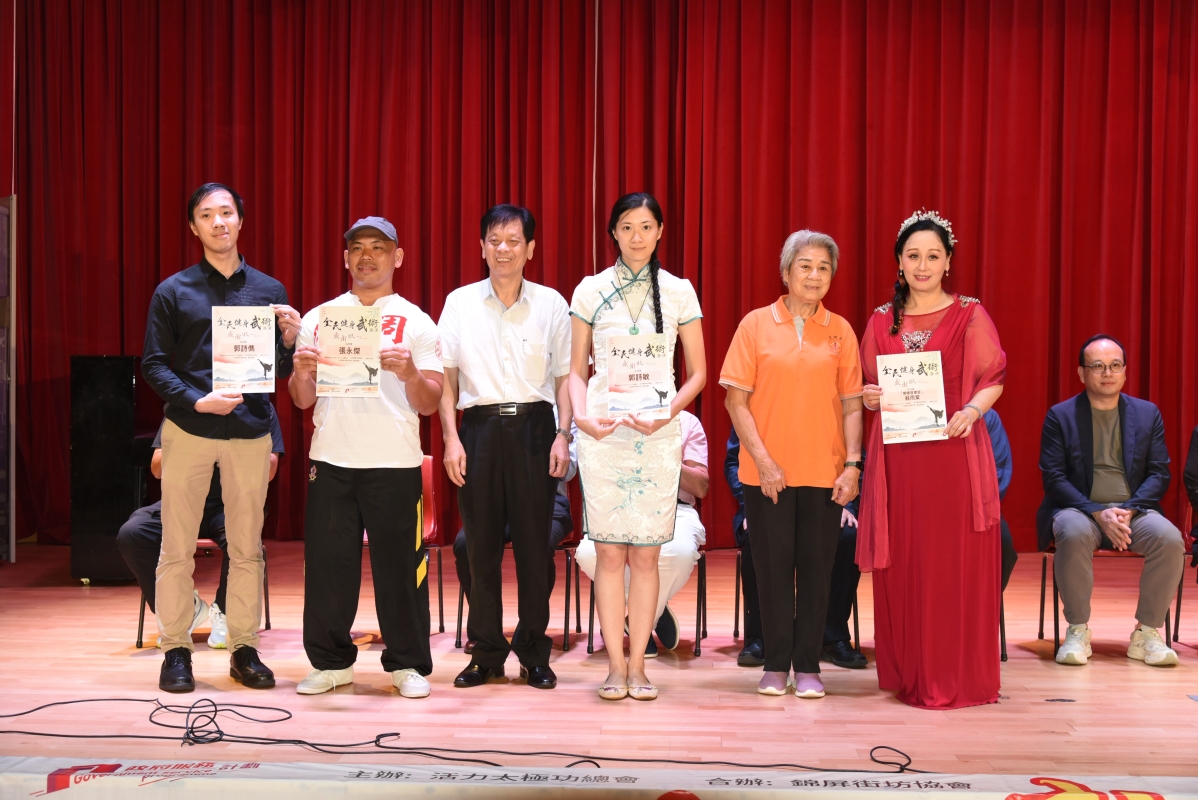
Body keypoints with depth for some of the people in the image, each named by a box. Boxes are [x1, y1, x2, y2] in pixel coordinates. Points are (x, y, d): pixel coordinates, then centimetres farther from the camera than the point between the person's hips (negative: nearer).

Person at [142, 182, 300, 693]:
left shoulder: (269, 290, 9)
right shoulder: (173, 292, 4)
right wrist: (197, 400, -14)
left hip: (250, 432, 2)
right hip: (188, 430, -1)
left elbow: (281, 372, 9)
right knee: (177, 549, 2)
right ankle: (176, 651, 14)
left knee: (246, 549, 6)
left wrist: (290, 340, -11)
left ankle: (244, 649, 16)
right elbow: (153, 364, 0)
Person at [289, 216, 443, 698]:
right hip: (331, 460, 2)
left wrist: (410, 374, -18)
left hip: (395, 463, -2)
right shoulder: (318, 319, 13)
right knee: (327, 563, 5)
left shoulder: (415, 323, 6)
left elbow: (429, 405, 1)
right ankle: (331, 662, 18)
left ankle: (407, 664, 13)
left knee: (399, 565, 1)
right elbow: (302, 401, 13)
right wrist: (301, 373, -8)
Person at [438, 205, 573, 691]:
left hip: (533, 426, -1)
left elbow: (564, 376, 6)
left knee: (534, 544, 2)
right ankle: (487, 654, 16)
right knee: (481, 544, 4)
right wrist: (451, 438, -1)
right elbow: (446, 377, 7)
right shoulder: (460, 303, 7)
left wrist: (562, 435, -4)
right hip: (480, 427, 1)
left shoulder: (550, 304, 5)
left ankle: (534, 654, 15)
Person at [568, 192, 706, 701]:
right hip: (602, 432, 0)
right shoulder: (591, 291, 7)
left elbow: (698, 373, 7)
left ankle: (637, 664, 11)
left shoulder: (679, 292, 7)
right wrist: (581, 416, -9)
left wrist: (667, 413, -9)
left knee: (645, 554, 1)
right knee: (609, 553, 0)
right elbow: (577, 370, 9)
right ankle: (615, 665, 9)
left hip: (658, 434, 0)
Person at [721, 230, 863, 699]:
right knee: (773, 567, 5)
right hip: (767, 473, -1)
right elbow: (736, 400, -2)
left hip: (824, 472, 1)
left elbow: (851, 404, 6)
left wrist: (852, 464, -5)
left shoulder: (840, 331, 6)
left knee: (816, 568, 6)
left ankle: (807, 667, 17)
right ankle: (776, 666, 17)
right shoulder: (756, 324, 1)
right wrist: (763, 461, -9)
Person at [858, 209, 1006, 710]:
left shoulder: (969, 315, 4)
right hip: (897, 458, 3)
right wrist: (870, 398, -5)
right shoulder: (882, 321, 13)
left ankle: (956, 678, 7)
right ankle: (908, 673, 15)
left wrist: (972, 410, -21)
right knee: (901, 566, 4)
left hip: (954, 454, -3)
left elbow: (992, 381, -1)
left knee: (956, 565, -2)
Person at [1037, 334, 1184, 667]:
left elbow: (1159, 474, 4)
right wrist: (1098, 513, -18)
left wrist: (1129, 510, -14)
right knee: (1074, 534, -37)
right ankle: (1077, 631, -21)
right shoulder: (1060, 416, 2)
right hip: (1080, 509, -2)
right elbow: (1053, 478, -5)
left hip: (1133, 512, 2)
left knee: (1170, 538, -29)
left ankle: (1146, 633, -13)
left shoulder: (1148, 414, 10)